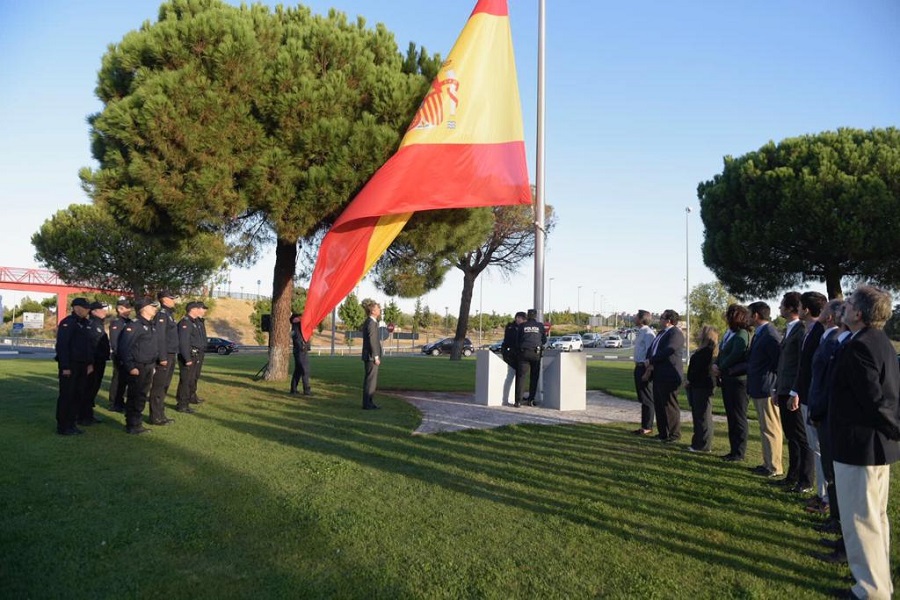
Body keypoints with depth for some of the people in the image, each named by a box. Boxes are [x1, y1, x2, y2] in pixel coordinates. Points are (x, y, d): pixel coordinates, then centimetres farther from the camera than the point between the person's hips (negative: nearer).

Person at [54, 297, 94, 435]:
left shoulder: (85, 323, 14)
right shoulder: (67, 323, -12)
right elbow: (61, 345, -18)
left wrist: (90, 363, 12)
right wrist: (65, 367, -21)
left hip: (82, 366, 8)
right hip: (70, 366, -8)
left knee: (78, 395, 12)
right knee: (66, 395, -2)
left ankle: (71, 424, 22)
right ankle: (62, 427, 6)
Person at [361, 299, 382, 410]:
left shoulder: (369, 322, 16)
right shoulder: (371, 323, -15)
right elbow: (372, 341, -19)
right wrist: (376, 357, -18)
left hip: (370, 356, 10)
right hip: (371, 356, -10)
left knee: (372, 380, 15)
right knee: (370, 380, -4)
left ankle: (370, 402, 21)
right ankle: (367, 404, 0)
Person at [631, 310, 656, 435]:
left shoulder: (648, 333, -16)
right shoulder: (639, 333, 14)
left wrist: (647, 371, -22)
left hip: (645, 367, -10)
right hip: (639, 367, 10)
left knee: (647, 398, -1)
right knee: (642, 398, 15)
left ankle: (648, 427, 8)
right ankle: (644, 425, 25)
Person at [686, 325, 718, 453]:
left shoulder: (707, 351, -16)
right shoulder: (705, 350, 15)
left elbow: (699, 369, -19)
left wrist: (690, 381, -9)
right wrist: (690, 382, 12)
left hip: (702, 386, -10)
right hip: (699, 386, 10)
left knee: (702, 415, -3)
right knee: (698, 414, 15)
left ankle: (704, 445, 3)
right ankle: (699, 442, 23)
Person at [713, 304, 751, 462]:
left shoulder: (742, 335, -14)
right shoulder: (729, 333, 13)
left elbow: (734, 356, -21)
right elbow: (722, 353, 15)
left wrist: (721, 369, -9)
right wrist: (716, 365, -3)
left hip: (738, 380, -9)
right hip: (727, 380, 9)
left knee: (738, 418, -1)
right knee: (731, 417, 13)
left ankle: (739, 453, 6)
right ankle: (734, 450, 22)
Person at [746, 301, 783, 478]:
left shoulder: (770, 335, -18)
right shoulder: (759, 333, 13)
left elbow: (779, 360, -21)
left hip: (767, 390, -10)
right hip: (758, 389, 10)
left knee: (771, 429, -1)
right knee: (765, 428, 17)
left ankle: (774, 468, 7)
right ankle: (768, 463, 26)